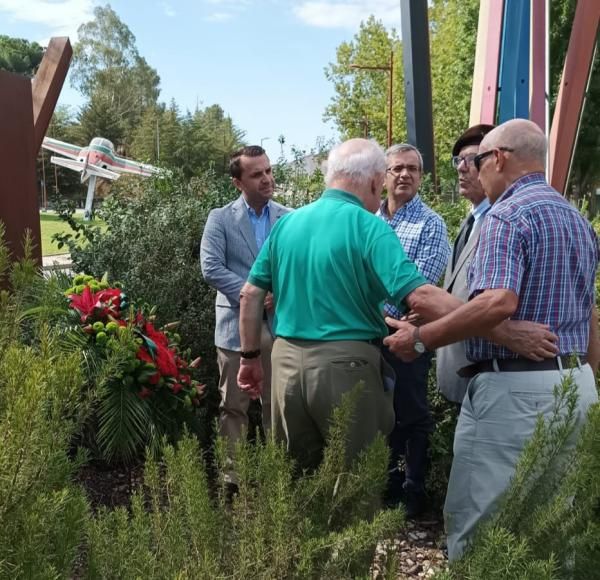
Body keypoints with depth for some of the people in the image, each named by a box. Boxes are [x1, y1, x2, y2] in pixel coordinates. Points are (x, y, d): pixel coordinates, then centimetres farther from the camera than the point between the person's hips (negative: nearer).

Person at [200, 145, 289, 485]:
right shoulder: (220, 219, 0)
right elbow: (211, 268, -9)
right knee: (234, 406, 6)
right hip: (237, 324, -2)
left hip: (281, 323, 2)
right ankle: (235, 473, 18)